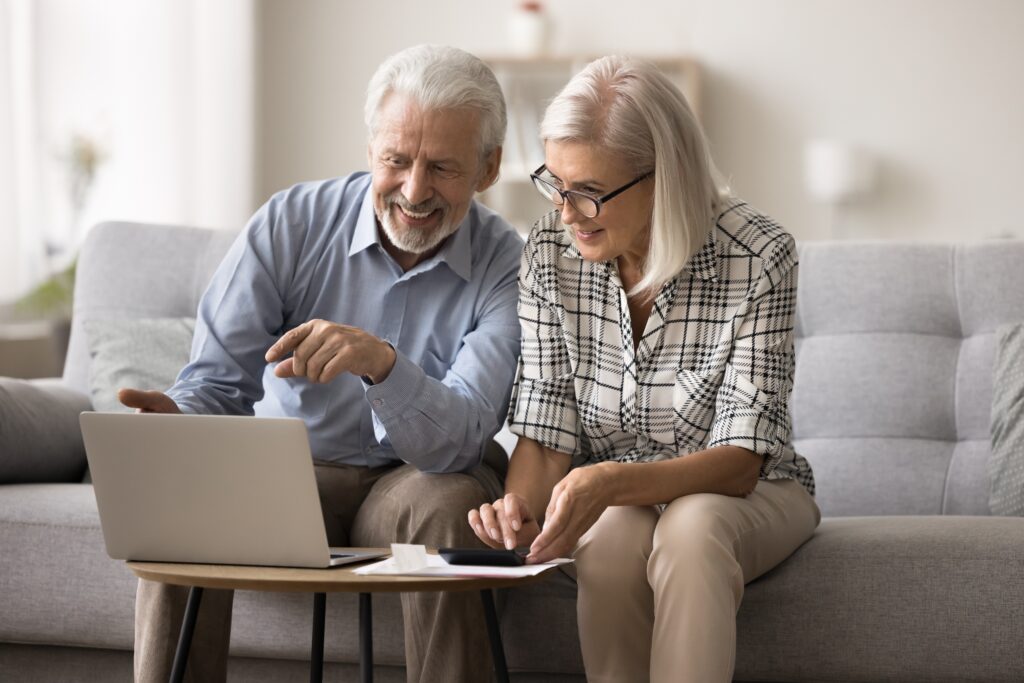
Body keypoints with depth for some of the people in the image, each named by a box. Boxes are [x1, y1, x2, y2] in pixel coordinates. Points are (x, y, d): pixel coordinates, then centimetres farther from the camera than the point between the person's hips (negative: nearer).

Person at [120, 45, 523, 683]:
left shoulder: (507, 269, -12)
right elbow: (217, 380, -7)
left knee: (449, 504, -35)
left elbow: (460, 439, -23)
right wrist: (176, 419, -32)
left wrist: (381, 363, -44)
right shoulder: (291, 224, -7)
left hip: (415, 479, -1)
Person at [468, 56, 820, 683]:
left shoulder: (757, 255, -20)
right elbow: (546, 432, -7)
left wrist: (609, 482, -41)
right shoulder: (550, 254, -9)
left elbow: (740, 460, -23)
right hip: (607, 506, 2)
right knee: (614, 543, -34)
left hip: (745, 495, -2)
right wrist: (521, 504, -31)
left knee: (690, 530, -36)